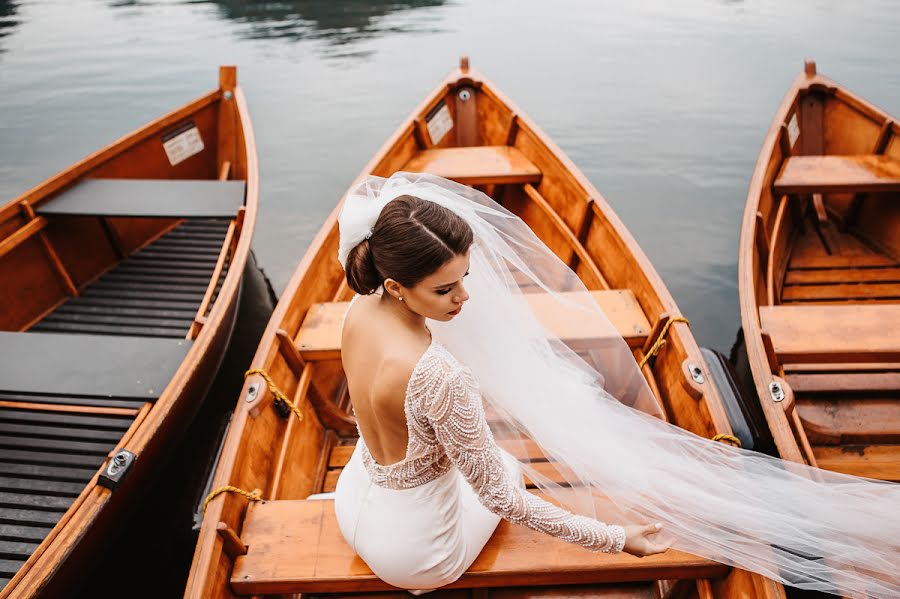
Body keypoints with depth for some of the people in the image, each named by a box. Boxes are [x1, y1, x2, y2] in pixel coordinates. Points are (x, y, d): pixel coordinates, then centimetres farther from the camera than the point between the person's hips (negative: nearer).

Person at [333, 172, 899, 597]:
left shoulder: (360, 311, -18)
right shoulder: (440, 374, -41)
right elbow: (500, 496, -29)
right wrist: (614, 538, -18)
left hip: (354, 501, 6)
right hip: (413, 551, -6)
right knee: (510, 467, 24)